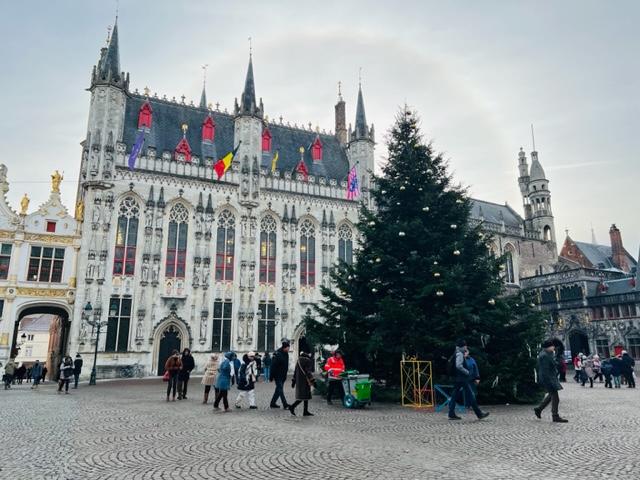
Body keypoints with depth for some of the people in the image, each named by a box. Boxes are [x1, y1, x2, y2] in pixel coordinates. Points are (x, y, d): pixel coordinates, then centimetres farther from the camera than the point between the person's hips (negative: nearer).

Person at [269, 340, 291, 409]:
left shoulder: (286, 354, 8)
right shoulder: (278, 354, -19)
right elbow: (273, 366, -19)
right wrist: (272, 377, -19)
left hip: (282, 376, 9)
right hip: (278, 376, -9)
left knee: (279, 389, 13)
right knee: (280, 389, -6)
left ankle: (273, 403, 22)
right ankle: (285, 404, -6)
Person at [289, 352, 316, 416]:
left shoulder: (299, 360, 8)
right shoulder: (308, 361, -15)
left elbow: (295, 370, 12)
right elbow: (308, 372, -19)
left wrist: (293, 381, 17)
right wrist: (312, 381, -14)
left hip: (299, 381, 9)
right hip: (305, 381, -9)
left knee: (306, 396, 14)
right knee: (304, 396, -2)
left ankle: (305, 412, 16)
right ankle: (292, 407, -7)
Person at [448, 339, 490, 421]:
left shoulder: (457, 353, 17)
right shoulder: (460, 354, -13)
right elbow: (459, 366, -24)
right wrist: (467, 372, -14)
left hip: (457, 379, 10)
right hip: (462, 379, -10)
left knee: (454, 396, 7)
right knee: (471, 396, -3)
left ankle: (451, 414, 6)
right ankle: (479, 414, 3)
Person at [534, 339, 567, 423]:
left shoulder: (546, 354, 11)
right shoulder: (544, 356, -22)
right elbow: (545, 371, -24)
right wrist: (550, 382, -24)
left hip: (551, 378, 11)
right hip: (548, 378, -11)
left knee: (551, 395, 20)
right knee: (555, 398, -2)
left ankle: (538, 409, 27)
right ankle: (555, 416, 8)